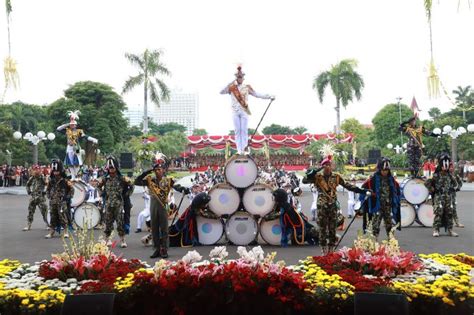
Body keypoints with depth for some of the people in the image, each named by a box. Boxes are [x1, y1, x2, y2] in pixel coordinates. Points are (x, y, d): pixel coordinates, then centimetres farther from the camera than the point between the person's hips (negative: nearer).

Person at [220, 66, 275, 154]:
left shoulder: (247, 87, 6)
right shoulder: (232, 88, 6)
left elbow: (257, 94, 8)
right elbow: (221, 92, -5)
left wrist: (269, 96, 4)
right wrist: (231, 84, -11)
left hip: (244, 111, 0)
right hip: (235, 111, 0)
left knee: (244, 130, -3)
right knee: (237, 130, 1)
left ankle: (244, 148, 2)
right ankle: (239, 149, 3)